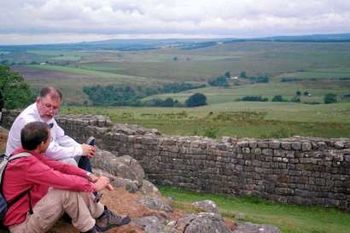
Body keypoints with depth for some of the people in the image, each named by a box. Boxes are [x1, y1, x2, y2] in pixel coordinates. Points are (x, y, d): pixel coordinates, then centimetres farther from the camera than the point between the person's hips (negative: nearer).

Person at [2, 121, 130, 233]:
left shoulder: (27, 153, -1)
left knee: (77, 184, 1)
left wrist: (90, 176, -6)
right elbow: (65, 180, -28)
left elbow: (60, 166, 2)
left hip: (31, 207, 9)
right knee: (69, 190, -26)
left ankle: (103, 217, 12)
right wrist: (94, 186, -13)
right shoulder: (27, 164, -30)